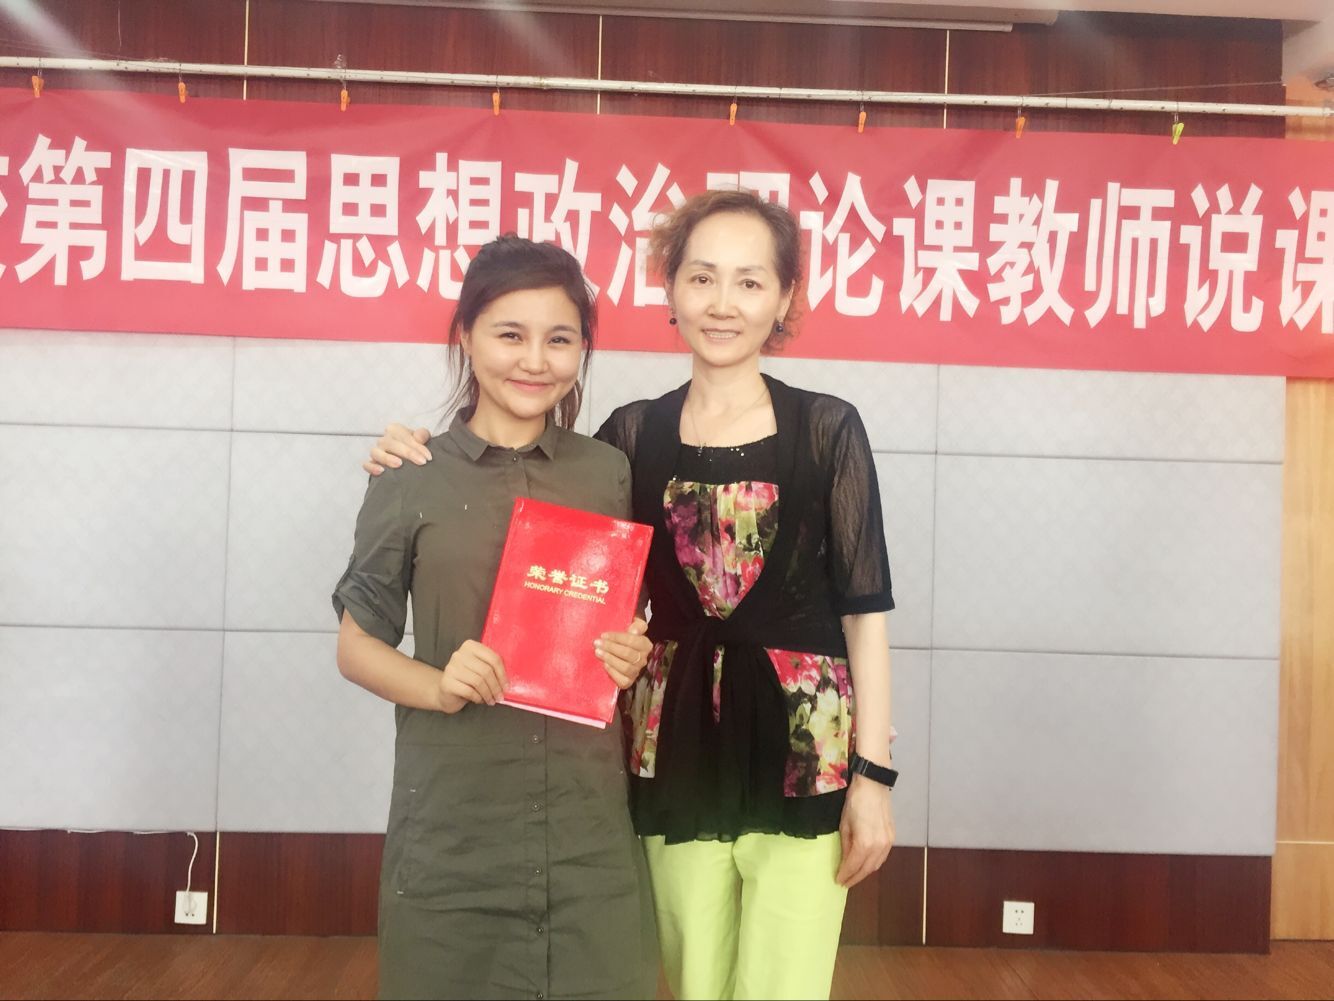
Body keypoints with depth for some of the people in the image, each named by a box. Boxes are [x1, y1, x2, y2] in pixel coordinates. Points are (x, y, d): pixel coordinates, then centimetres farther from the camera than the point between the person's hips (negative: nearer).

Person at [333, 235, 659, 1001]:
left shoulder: (612, 474, 4)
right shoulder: (412, 483, -2)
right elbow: (357, 644, 3)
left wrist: (634, 658, -7)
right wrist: (436, 687, -16)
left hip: (589, 825, 2)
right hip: (450, 827, -1)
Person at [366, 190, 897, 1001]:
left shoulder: (828, 429, -4)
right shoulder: (632, 433, 3)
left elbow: (864, 608, -2)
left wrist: (875, 771, -5)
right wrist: (425, 462, -4)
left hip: (801, 751, -2)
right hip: (678, 750, 3)